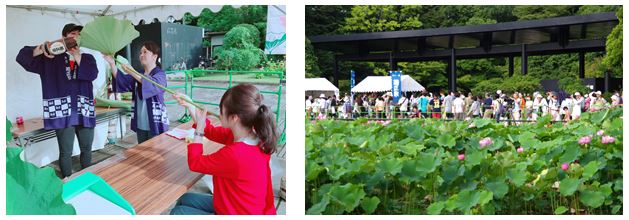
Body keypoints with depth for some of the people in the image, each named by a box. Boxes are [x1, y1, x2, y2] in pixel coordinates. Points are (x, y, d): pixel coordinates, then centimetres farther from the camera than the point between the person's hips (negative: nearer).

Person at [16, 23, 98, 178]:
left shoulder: (87, 58, 12)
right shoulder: (51, 57, 7)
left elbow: (93, 74, -7)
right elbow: (22, 57, -3)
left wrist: (77, 56, -13)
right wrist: (41, 49, -21)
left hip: (84, 111, 3)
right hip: (62, 112, -2)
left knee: (87, 149, 13)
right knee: (66, 153, 2)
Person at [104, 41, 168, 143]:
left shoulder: (160, 74, -6)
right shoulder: (138, 74, 15)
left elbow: (154, 85, -28)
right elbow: (122, 81, 0)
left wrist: (133, 74, -36)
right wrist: (112, 64, -13)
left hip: (156, 124, -7)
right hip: (140, 124, 7)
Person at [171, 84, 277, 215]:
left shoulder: (234, 154, -36)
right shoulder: (253, 136, -10)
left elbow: (194, 163, -17)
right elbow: (212, 132, 7)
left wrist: (199, 129, -10)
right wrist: (190, 106, 4)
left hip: (237, 213, -9)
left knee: (178, 212, 9)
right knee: (184, 199, 23)